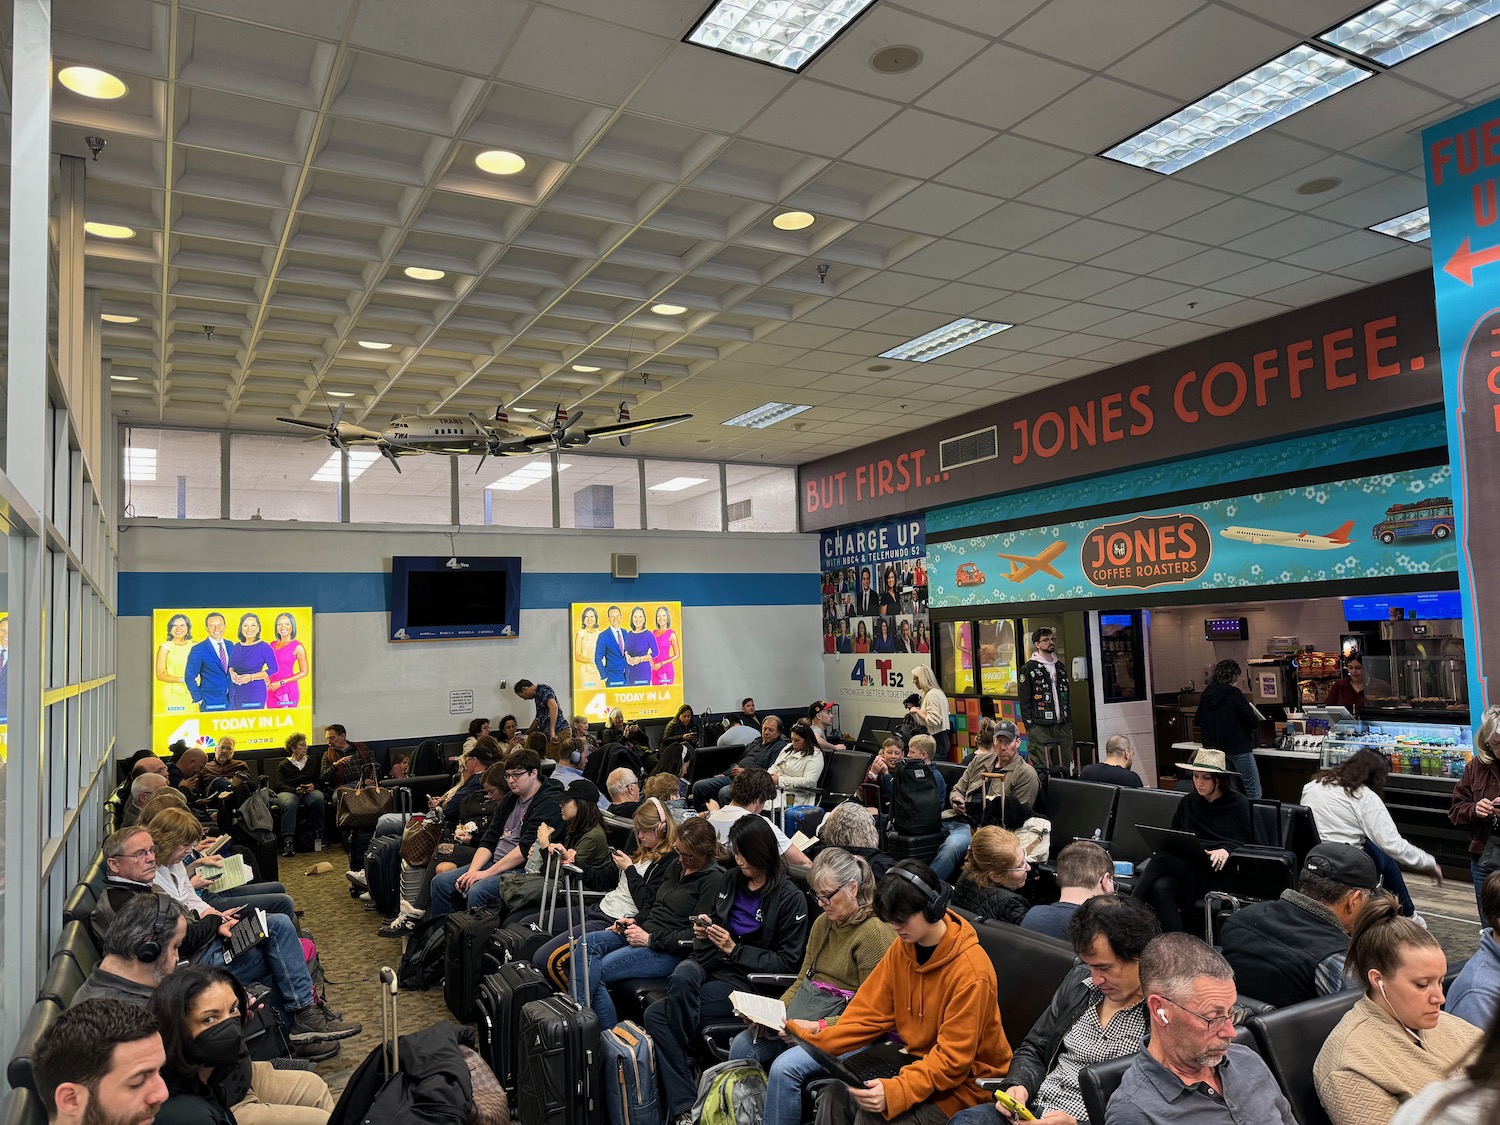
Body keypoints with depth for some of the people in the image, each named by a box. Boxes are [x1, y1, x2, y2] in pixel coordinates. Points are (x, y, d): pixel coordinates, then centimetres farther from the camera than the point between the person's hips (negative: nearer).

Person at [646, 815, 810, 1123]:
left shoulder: (790, 898, -5)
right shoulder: (728, 880, 11)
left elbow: (787, 960, -6)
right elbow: (707, 914, 26)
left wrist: (734, 950, -13)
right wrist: (702, 928, 2)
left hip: (745, 979, -6)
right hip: (709, 964, 6)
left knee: (657, 1014, -23)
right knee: (681, 976, -30)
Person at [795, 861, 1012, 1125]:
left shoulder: (970, 971, -25)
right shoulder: (902, 948, -2)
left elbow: (952, 1059, -24)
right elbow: (872, 1012, -1)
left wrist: (896, 1092, -36)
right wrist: (820, 1037, -16)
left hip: (965, 1080, -6)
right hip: (916, 1059, 7)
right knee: (836, 1094, -13)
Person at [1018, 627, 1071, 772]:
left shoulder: (1060, 667, 17)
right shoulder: (1028, 669, -2)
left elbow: (1066, 698, 21)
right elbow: (1023, 701, -5)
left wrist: (1069, 723, 14)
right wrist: (1029, 726, -11)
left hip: (1062, 726, 6)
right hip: (1040, 728, -6)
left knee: (1065, 768, 7)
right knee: (1043, 769, -6)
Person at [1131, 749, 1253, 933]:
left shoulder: (1238, 804, 6)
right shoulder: (1187, 802, 19)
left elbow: (1246, 842, 2)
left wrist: (1225, 850, -19)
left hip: (1218, 869, -4)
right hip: (1186, 864, 4)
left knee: (1161, 861, -32)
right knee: (1161, 887, -34)